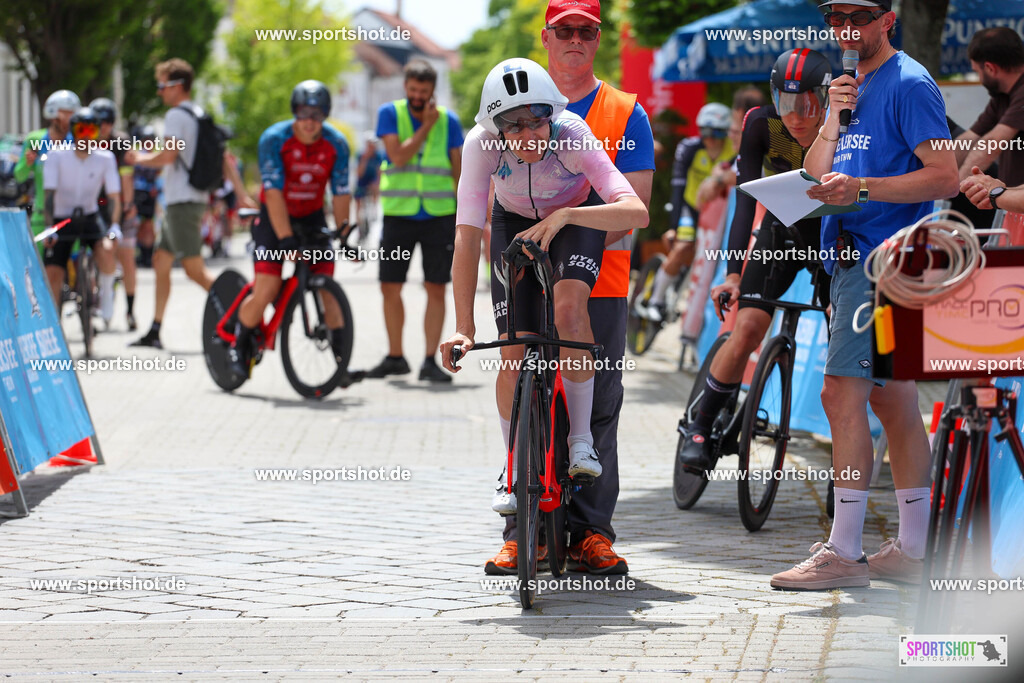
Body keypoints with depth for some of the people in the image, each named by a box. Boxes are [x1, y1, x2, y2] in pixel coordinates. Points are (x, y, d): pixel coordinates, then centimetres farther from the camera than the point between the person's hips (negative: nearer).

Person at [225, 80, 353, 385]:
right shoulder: (274, 139, -20)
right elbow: (274, 194, -24)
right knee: (267, 289, -14)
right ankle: (239, 343, 10)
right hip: (275, 219, -3)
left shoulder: (336, 144, -11)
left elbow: (340, 194, -9)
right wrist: (287, 240, -31)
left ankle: (341, 355, -5)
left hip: (313, 218, 3)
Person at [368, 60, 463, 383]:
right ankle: (395, 357, 18)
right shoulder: (390, 114, 0)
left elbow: (459, 171, 6)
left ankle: (430, 361, 0)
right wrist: (426, 125, -15)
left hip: (439, 216, 0)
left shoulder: (448, 120, 3)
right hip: (399, 215, 0)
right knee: (390, 287, 4)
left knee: (436, 289, -3)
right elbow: (398, 157, -13)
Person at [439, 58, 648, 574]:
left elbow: (637, 211, -45)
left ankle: (581, 439, -16)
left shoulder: (573, 137, -35)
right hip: (515, 222, 2)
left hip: (577, 216, -2)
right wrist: (463, 328, -36)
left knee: (569, 306, -31)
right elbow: (467, 236, -31)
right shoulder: (482, 145, -31)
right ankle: (514, 470, 12)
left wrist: (564, 216, -56)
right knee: (514, 355, -8)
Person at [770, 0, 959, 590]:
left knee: (843, 393, -14)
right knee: (893, 399, 10)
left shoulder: (909, 84, -8)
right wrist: (834, 121, -2)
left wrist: (861, 188, -24)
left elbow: (946, 177, -16)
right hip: (853, 254, 9)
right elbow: (816, 171, 15)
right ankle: (911, 550, 13)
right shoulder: (856, 86, 19)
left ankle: (845, 552, -14)